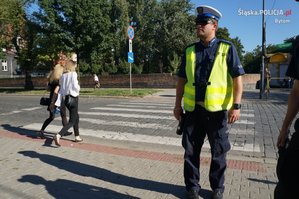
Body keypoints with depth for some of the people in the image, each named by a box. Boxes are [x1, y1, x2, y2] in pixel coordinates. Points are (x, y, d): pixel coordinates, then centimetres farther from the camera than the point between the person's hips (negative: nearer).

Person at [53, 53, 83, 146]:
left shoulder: (63, 75, 7)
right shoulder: (73, 74, -11)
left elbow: (61, 89, 6)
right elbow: (75, 86, -18)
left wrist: (58, 102, 5)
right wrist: (79, 88, 6)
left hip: (65, 98, 7)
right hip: (73, 98, -7)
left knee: (76, 117, 21)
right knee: (72, 121, -3)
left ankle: (77, 136, 29)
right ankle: (58, 136, -20)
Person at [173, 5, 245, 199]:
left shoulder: (227, 48, 0)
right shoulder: (189, 50, 8)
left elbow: (237, 78, -3)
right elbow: (182, 79, 10)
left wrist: (236, 106, -11)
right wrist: (177, 104, 7)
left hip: (217, 110, -2)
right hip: (193, 109, 3)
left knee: (219, 152, 10)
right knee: (191, 151, 9)